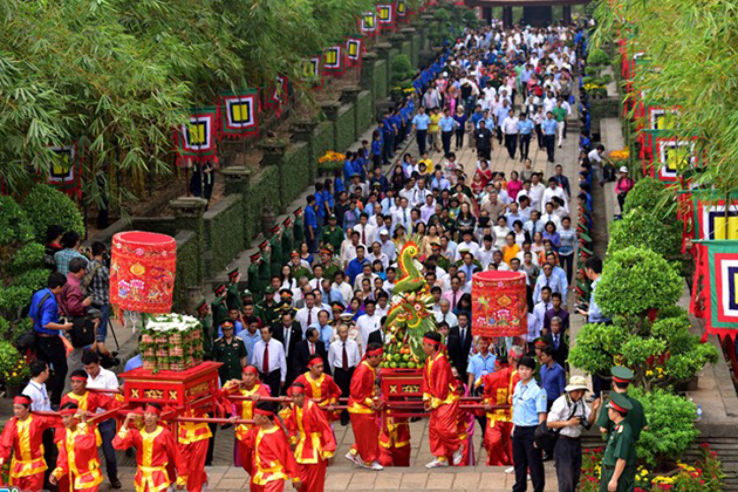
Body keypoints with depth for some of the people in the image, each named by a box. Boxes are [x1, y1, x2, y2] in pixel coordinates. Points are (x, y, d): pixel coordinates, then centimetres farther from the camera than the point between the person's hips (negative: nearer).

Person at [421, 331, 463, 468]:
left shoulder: (441, 362, -21)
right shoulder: (428, 360, 7)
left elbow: (442, 386, -20)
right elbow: (427, 380, 13)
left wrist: (435, 403, -17)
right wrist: (426, 398, 4)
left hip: (448, 399, -9)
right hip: (437, 399, 9)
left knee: (443, 427, -13)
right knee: (433, 427, 7)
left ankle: (457, 448, 12)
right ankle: (440, 458, 14)